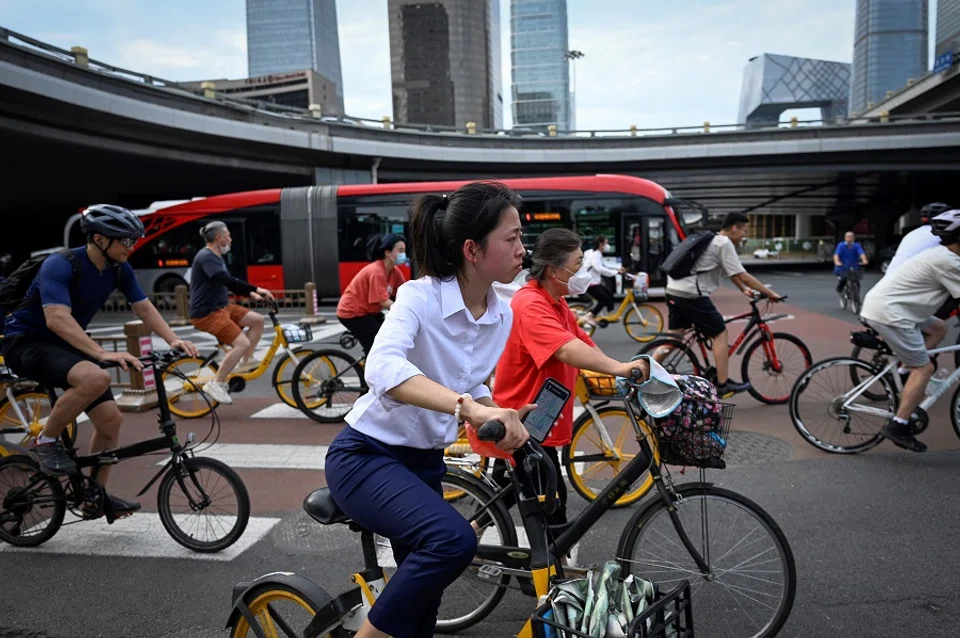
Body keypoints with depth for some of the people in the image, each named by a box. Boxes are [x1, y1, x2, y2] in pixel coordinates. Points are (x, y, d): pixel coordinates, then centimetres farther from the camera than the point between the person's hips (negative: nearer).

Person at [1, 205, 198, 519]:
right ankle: (46, 441, -12)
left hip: (65, 347, 7)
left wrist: (173, 340, -17)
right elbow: (57, 319, -37)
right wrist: (103, 354, -47)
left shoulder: (119, 269, -5)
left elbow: (144, 307, 0)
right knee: (96, 378, -36)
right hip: (27, 342, -7)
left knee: (110, 420, 0)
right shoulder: (59, 265, -26)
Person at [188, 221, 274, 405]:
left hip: (222, 307, 10)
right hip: (207, 313, -10)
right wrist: (256, 289, -30)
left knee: (257, 320, 3)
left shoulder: (216, 257, 16)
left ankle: (245, 362, 12)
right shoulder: (206, 257, -17)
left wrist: (251, 294, 10)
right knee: (242, 343, -21)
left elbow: (229, 283, 24)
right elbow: (227, 280, -30)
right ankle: (216, 383, -11)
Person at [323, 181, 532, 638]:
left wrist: (504, 419, -8)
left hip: (424, 462, 7)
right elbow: (382, 368, -41)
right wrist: (468, 408, -53)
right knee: (453, 540, -31)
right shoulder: (420, 296, -22)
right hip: (366, 456, -7)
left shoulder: (502, 315, -2)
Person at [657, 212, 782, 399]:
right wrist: (770, 293, -4)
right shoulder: (725, 244, -8)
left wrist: (744, 289, 24)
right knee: (720, 333, 1)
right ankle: (723, 385, 5)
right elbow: (742, 276, -11)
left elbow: (730, 273, 29)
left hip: (674, 290, 9)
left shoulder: (713, 240, 22)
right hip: (692, 294, -9)